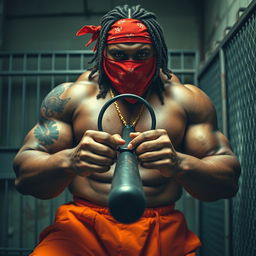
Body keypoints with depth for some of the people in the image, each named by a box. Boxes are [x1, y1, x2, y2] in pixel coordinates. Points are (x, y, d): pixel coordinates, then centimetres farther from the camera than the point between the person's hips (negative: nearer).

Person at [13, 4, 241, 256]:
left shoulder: (187, 100, 6)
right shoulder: (70, 97, 4)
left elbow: (229, 180, 0)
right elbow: (24, 176, -1)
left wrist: (179, 164, -22)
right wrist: (69, 161, -24)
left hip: (163, 233, 4)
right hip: (83, 225, -3)